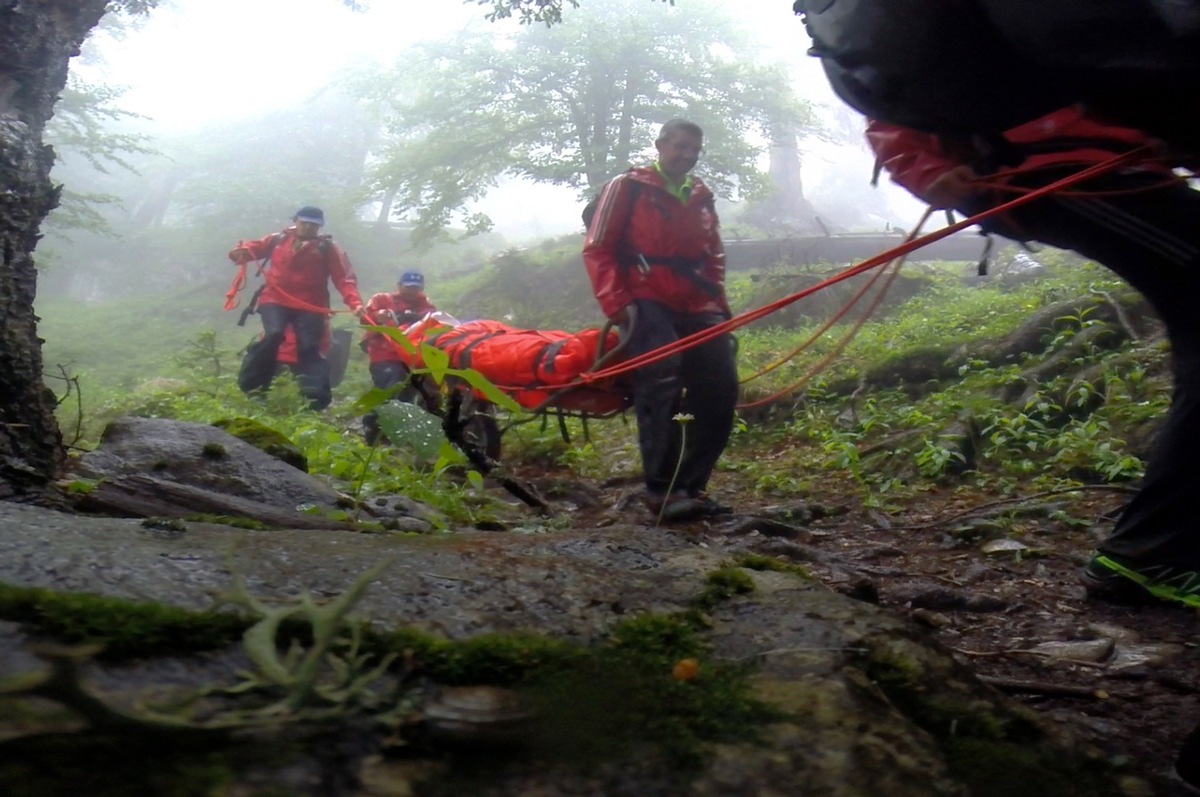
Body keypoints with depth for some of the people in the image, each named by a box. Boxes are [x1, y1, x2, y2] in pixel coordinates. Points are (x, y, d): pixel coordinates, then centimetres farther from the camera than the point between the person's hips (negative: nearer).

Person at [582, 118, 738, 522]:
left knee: (720, 388, -3)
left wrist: (718, 302, 14)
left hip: (696, 307, 6)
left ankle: (691, 485, 6)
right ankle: (662, 490, -17)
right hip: (648, 305, -6)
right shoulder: (628, 187, 4)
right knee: (662, 385, -22)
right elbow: (597, 249, -1)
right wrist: (617, 304, -11)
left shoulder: (701, 197, 21)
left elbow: (714, 256, 28)